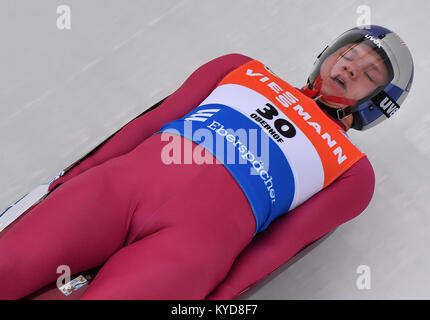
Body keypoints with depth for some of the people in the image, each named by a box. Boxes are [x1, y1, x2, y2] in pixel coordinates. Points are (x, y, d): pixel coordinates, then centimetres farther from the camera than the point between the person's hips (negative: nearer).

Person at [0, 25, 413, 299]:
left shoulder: (352, 172, 17)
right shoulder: (244, 69, 23)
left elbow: (279, 245, 4)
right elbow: (150, 121, 15)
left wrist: (210, 299, -9)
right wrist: (65, 181, 9)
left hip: (204, 235, -2)